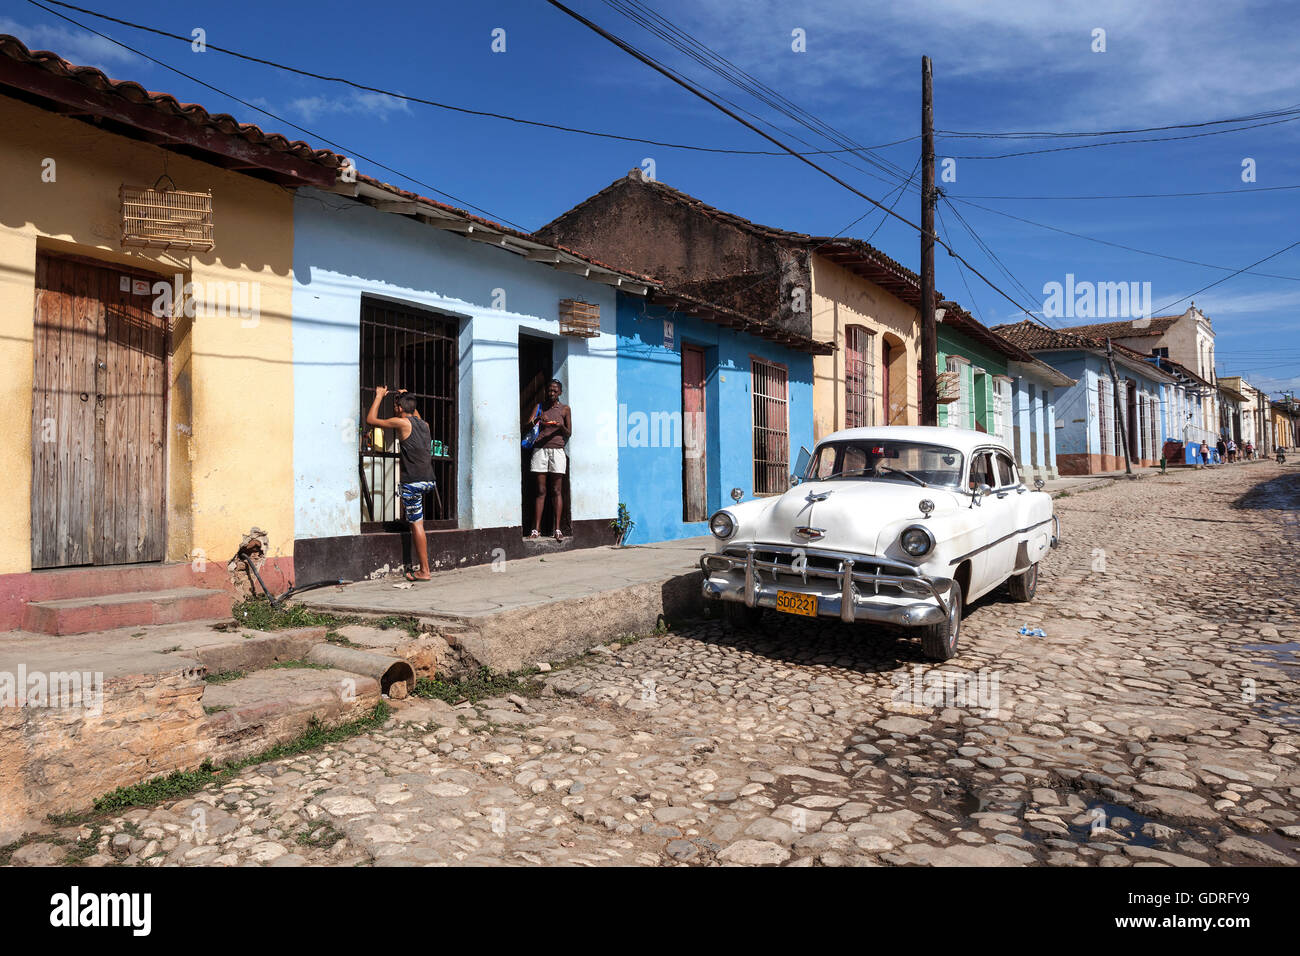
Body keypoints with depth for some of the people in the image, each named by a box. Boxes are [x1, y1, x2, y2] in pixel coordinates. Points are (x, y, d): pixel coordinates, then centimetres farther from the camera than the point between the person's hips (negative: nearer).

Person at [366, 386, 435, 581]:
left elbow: (371, 420, 2)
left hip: (414, 482, -7)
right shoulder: (424, 424, 14)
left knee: (417, 524, -3)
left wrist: (379, 396, 13)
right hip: (429, 481, 7)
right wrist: (406, 398, 44)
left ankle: (424, 571, -1)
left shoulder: (402, 423, -6)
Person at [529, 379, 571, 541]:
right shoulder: (540, 407, 13)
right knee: (541, 491, -2)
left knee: (557, 491, -1)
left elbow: (569, 433, 8)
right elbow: (527, 427, 5)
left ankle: (557, 529, -1)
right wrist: (537, 419, -13)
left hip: (557, 450, -1)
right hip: (540, 449, 1)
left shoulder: (564, 409, 10)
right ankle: (536, 529, -2)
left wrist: (560, 426, -13)